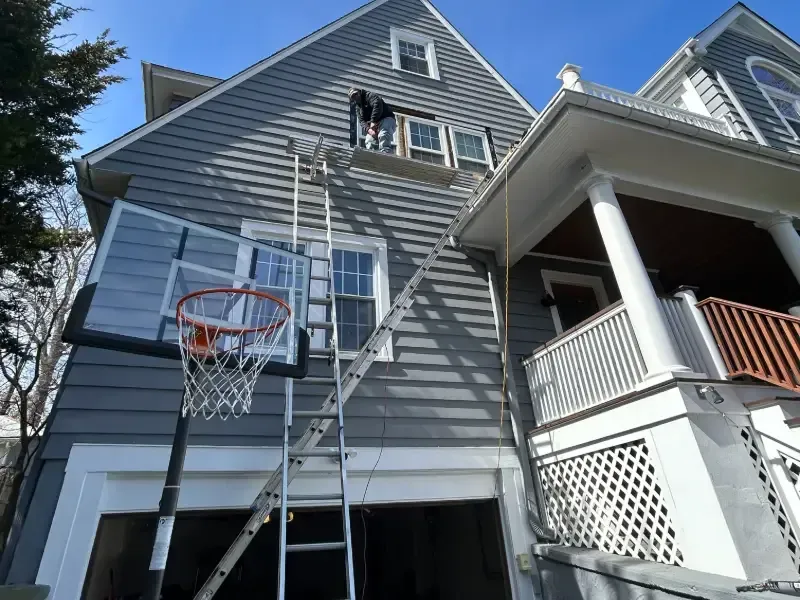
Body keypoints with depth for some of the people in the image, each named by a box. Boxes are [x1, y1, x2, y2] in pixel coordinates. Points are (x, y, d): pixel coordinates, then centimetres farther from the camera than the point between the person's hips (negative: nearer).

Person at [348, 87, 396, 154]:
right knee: (369, 142, -8)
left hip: (387, 119, -8)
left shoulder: (369, 95, -1)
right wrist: (368, 129, -17)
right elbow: (362, 121, 6)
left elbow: (377, 105, -21)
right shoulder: (358, 107, 19)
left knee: (383, 136, -31)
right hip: (373, 126, 8)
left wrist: (373, 122, -26)